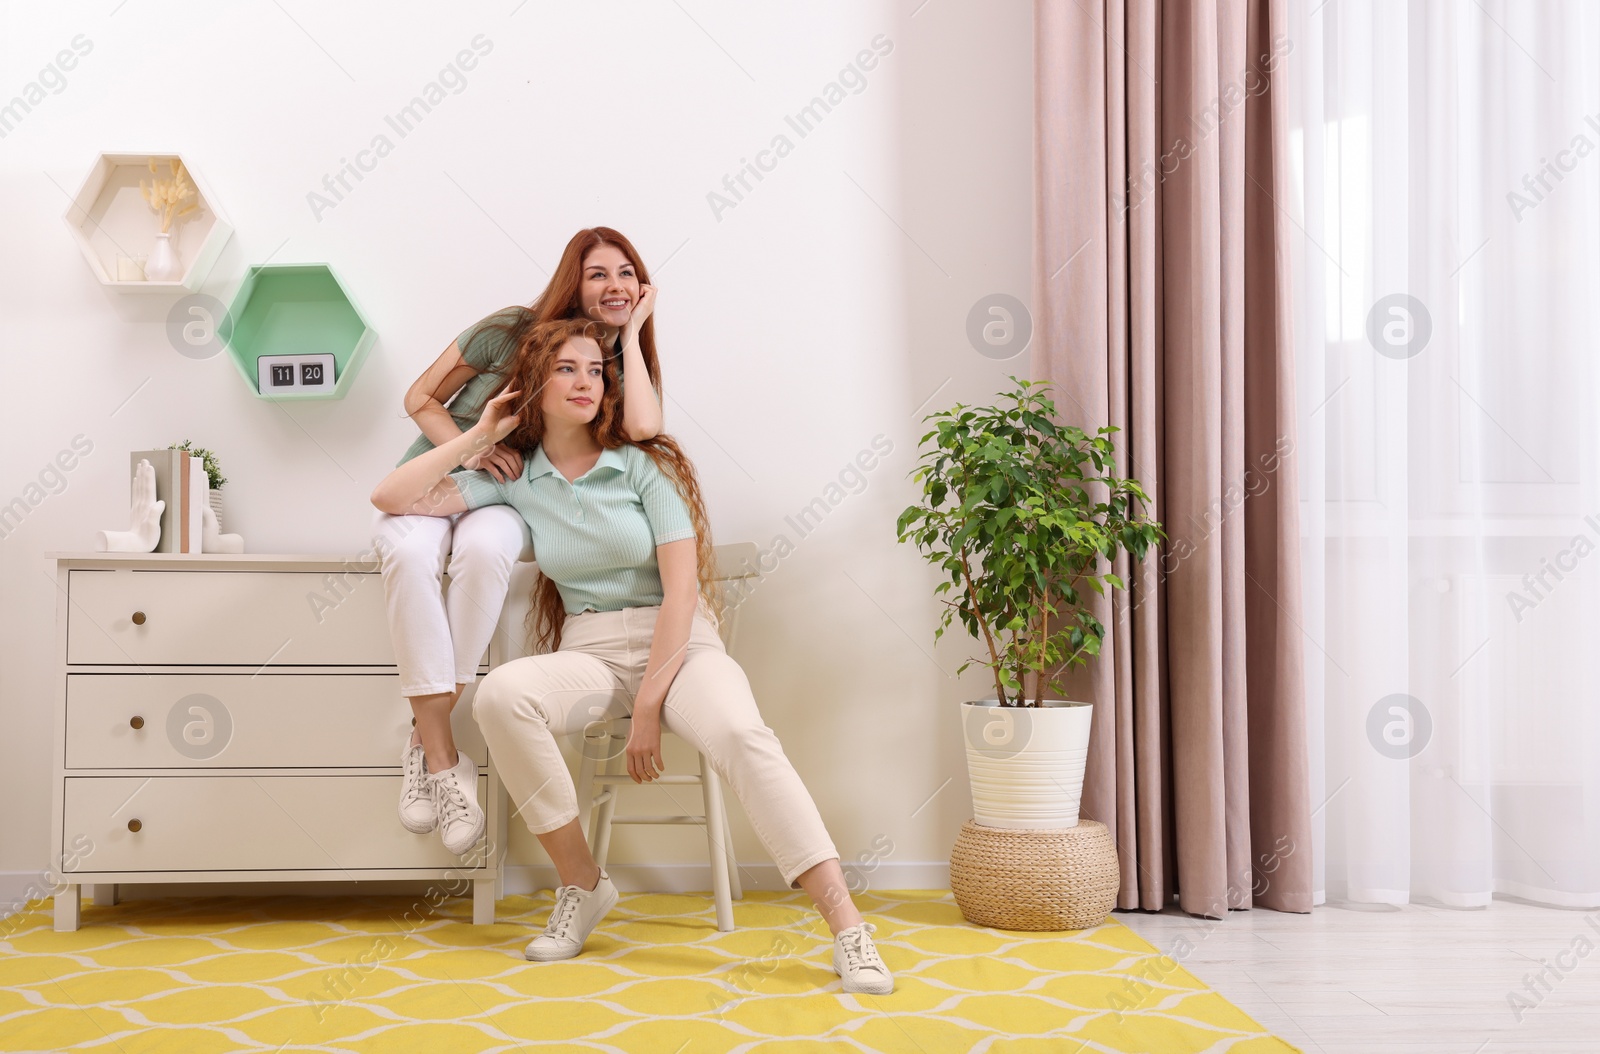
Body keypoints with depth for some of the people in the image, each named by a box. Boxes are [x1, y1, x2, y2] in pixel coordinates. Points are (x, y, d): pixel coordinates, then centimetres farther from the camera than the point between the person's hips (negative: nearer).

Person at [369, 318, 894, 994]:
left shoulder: (646, 463, -1)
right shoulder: (514, 480, 8)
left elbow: (682, 589, -9)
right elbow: (392, 498, 4)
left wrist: (648, 708, -16)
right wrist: (480, 436, 3)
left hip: (679, 646, -2)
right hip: (589, 653, 2)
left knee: (742, 736, -34)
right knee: (500, 695, -31)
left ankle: (848, 930, -35)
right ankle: (582, 885, -14)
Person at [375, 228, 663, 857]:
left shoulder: (622, 367, 2)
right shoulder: (513, 331, -4)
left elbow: (643, 428, -23)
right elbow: (420, 397, 3)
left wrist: (631, 334, -11)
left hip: (507, 503, 1)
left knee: (483, 547, -39)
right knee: (410, 552, -38)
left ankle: (427, 742, -31)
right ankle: (443, 760, -37)